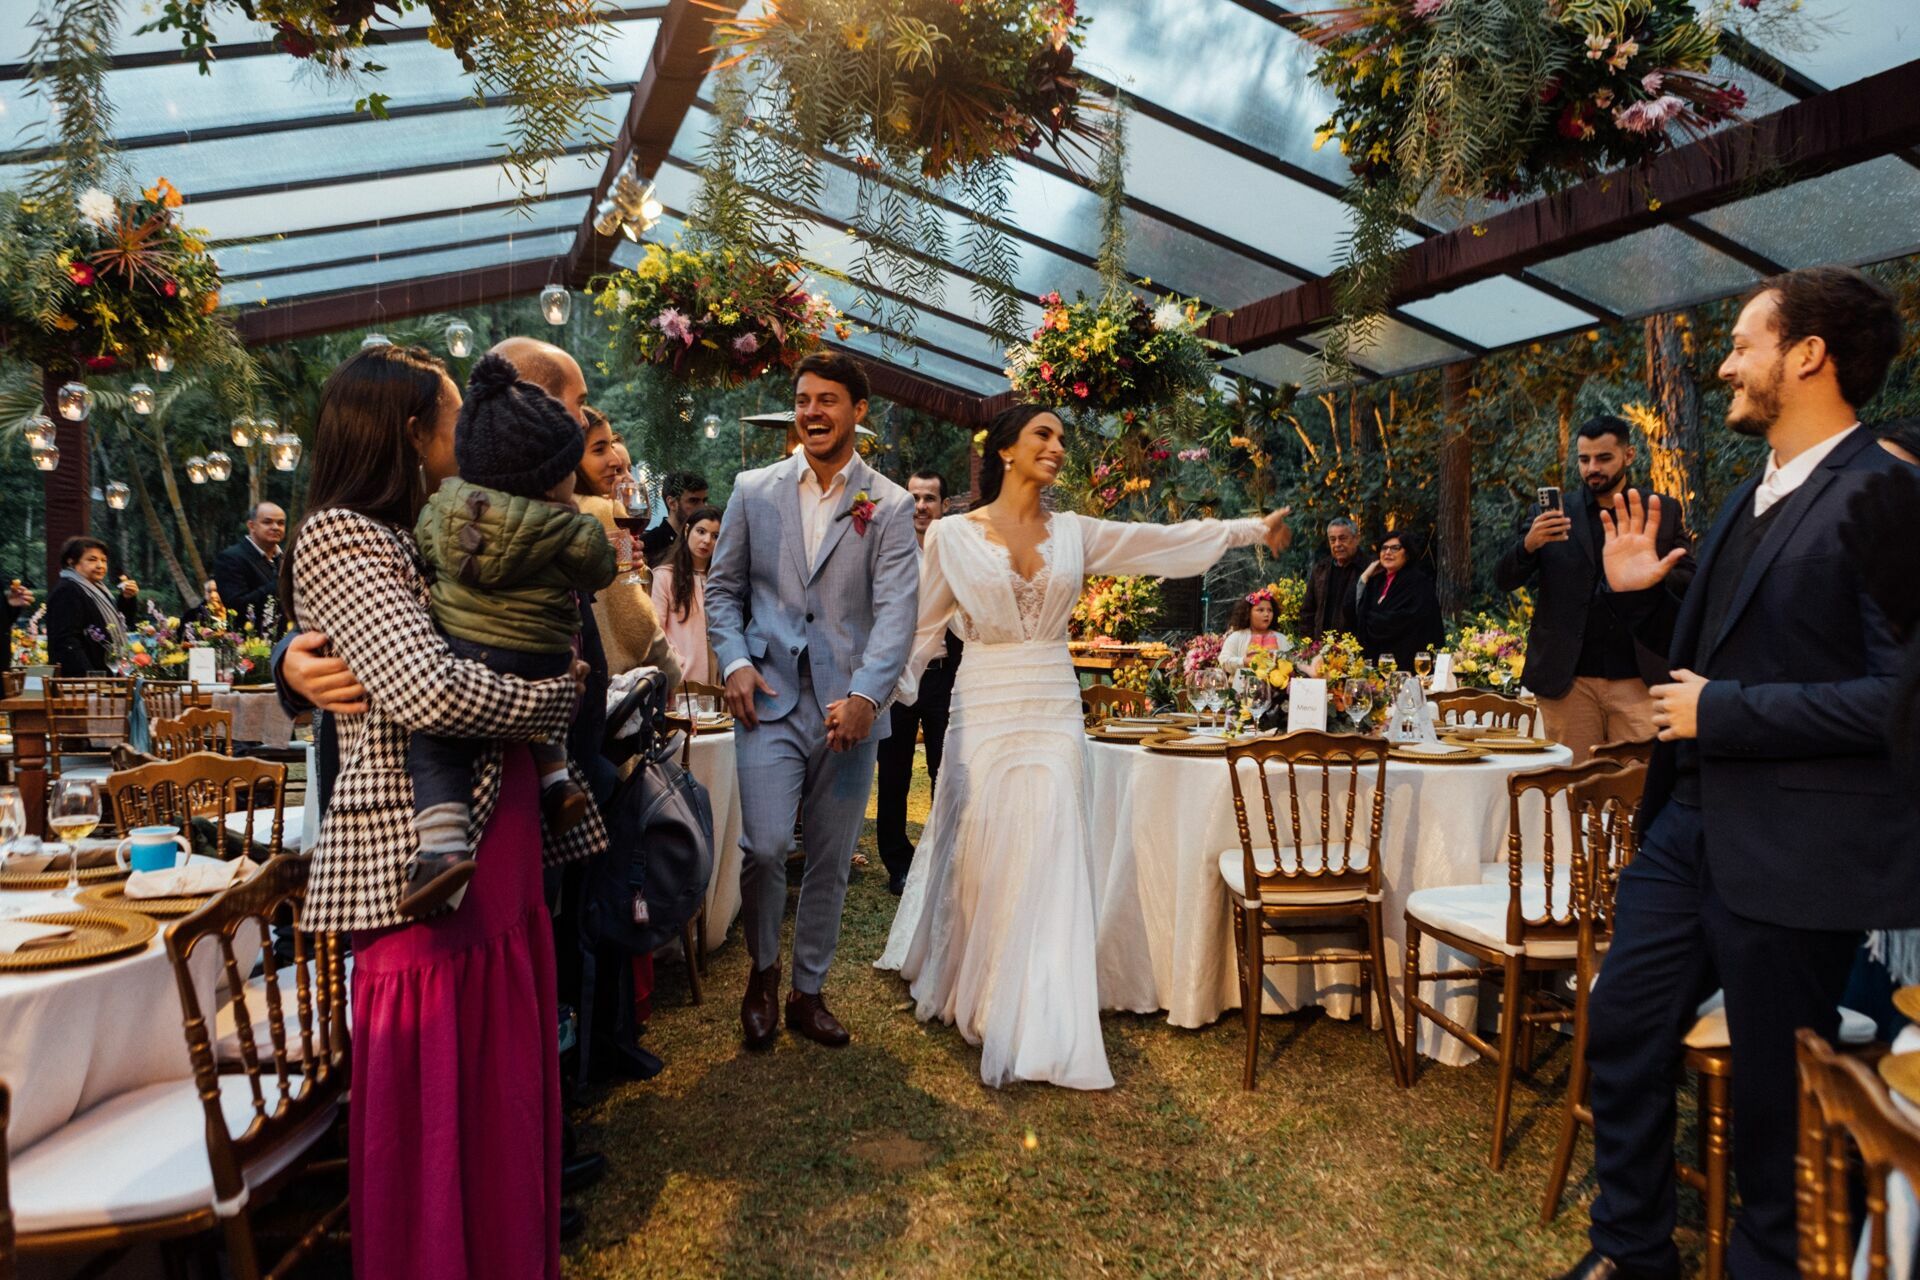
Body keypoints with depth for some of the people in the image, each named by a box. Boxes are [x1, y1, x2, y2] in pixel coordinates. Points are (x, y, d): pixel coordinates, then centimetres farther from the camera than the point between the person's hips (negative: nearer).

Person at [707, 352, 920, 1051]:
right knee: (764, 846, -11)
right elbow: (722, 587, 12)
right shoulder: (754, 490, 8)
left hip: (848, 705, 0)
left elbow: (897, 610, -7)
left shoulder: (889, 506, 2)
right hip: (769, 698, 0)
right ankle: (763, 972, 17)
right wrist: (735, 661, -5)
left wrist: (866, 695, -21)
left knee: (832, 861, 9)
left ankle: (808, 989, 28)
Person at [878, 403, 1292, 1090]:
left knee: (1049, 859, 0)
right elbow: (921, 625, -1)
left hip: (1053, 711, 3)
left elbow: (1169, 541, 11)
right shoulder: (953, 535, -1)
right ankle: (967, 991, 28)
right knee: (980, 857, 4)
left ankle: (1041, 1026, 8)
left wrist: (1251, 527, 12)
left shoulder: (1074, 532, 8)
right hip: (984, 710, -2)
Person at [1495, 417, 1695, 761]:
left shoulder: (1664, 512, 9)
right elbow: (1503, 581, 2)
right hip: (1568, 680, 0)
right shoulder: (1553, 512, 7)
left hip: (1639, 679, 0)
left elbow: (1690, 583, 9)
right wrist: (1528, 544, -18)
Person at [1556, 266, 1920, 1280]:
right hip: (1691, 825, 9)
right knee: (1622, 1036, 16)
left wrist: (1724, 713, -20)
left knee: (1773, 1092, 10)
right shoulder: (1750, 502, 13)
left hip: (1794, 853, -9)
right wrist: (1639, 593, 6)